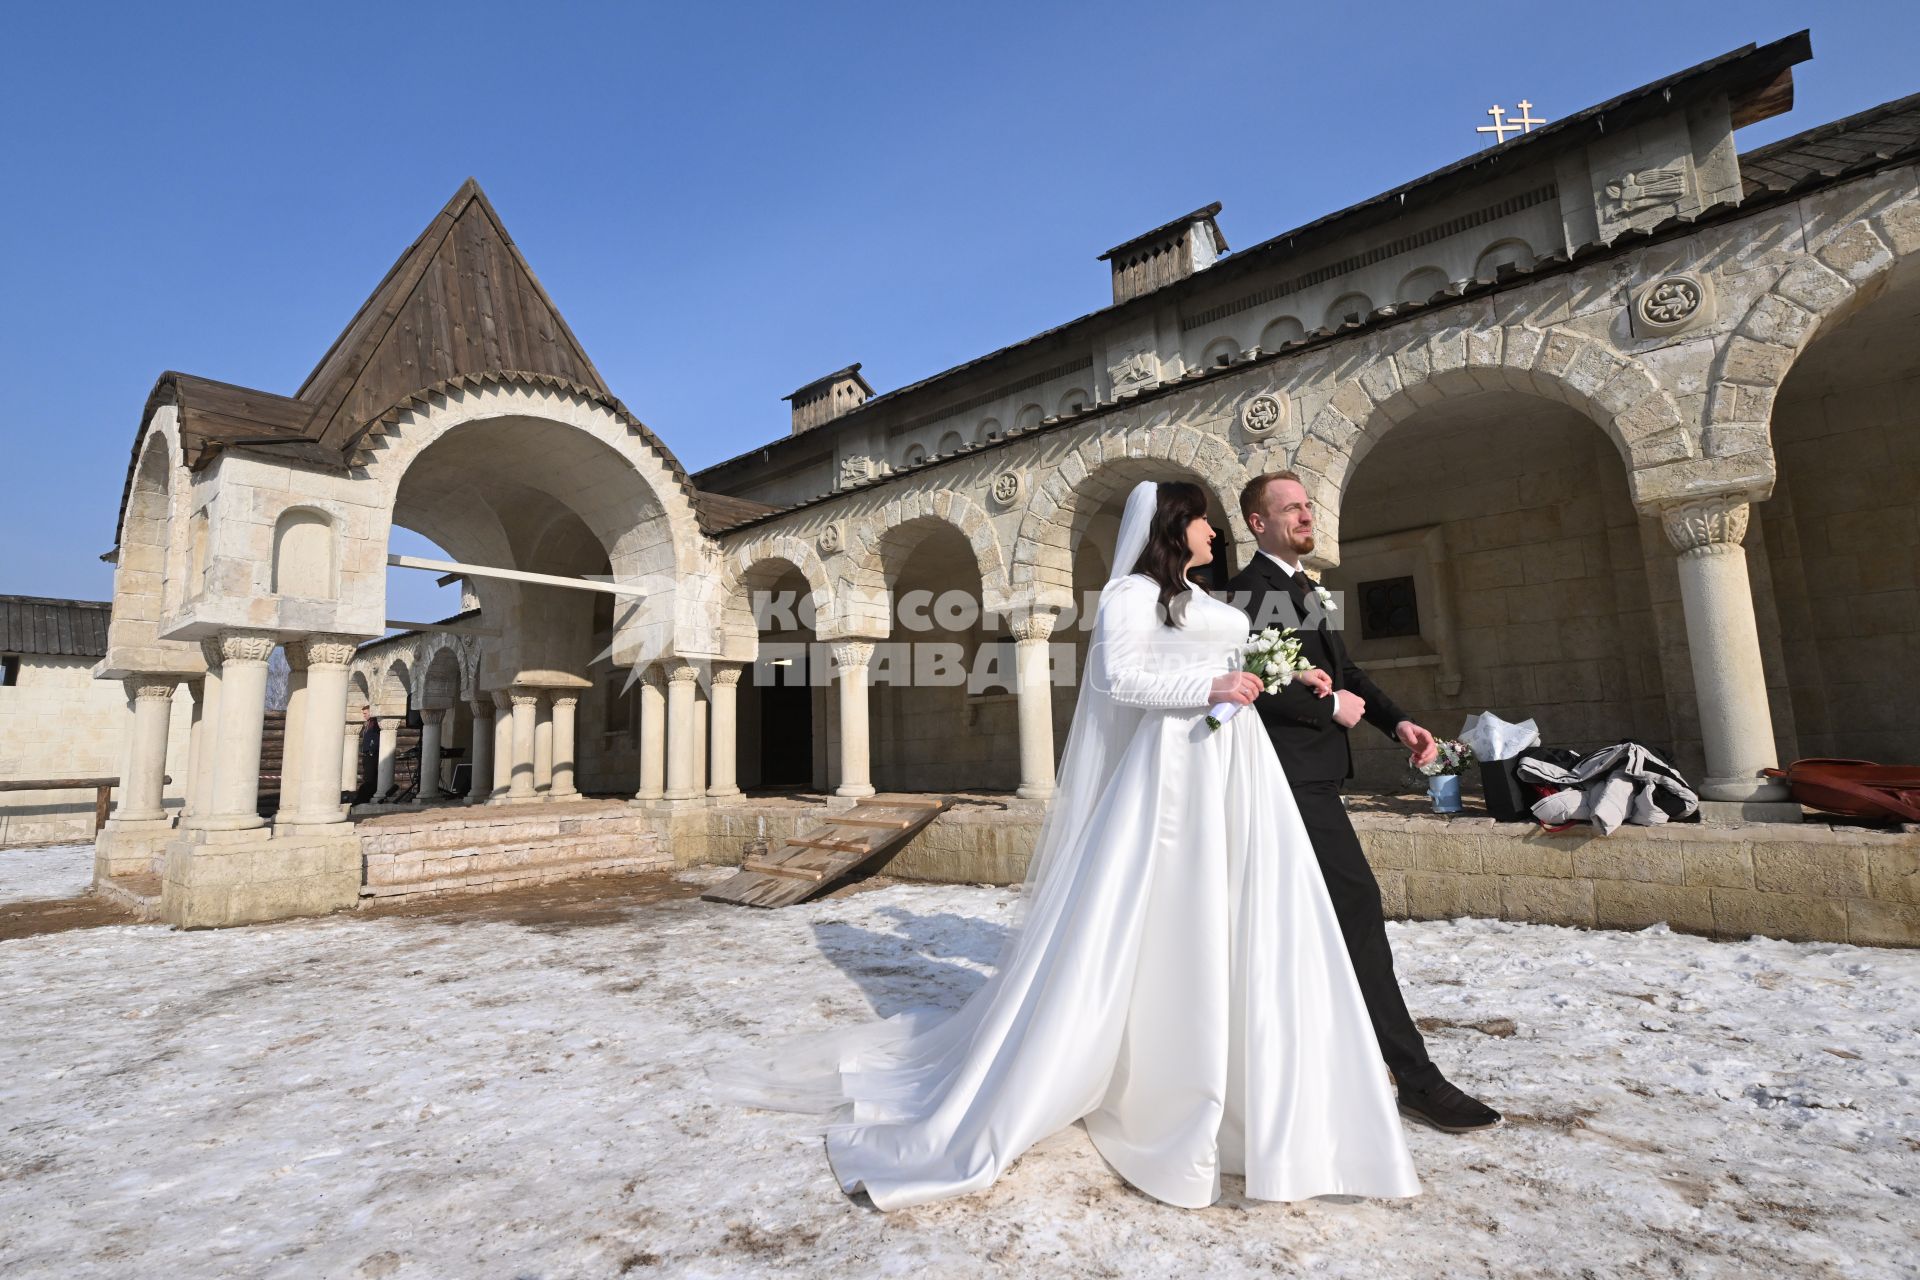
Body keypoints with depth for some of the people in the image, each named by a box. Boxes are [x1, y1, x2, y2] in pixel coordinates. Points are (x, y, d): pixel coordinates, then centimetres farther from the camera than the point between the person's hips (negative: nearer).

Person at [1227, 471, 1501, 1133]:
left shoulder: (1303, 588, 19)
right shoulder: (1248, 590, -12)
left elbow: (1341, 667, 16)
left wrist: (1395, 720, 2)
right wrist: (1330, 706, -13)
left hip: (1308, 772, 10)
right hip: (1292, 773, -10)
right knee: (1356, 903, -9)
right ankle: (1415, 1076, 0)